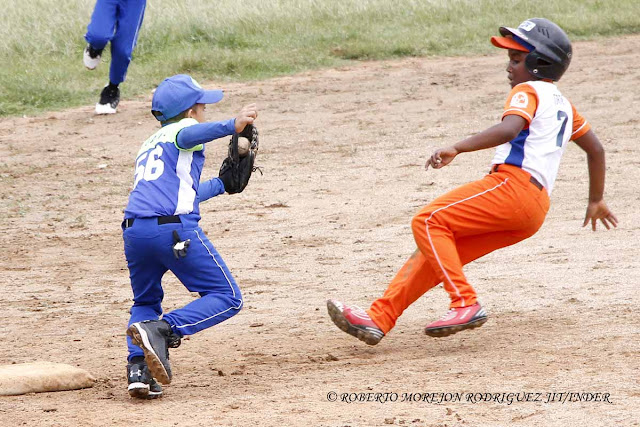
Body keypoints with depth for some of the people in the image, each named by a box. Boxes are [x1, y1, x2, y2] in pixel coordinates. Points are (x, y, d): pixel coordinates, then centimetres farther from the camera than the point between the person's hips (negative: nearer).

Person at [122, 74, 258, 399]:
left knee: (145, 303, 27)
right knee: (227, 298, 3)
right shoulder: (184, 127, 10)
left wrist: (223, 183, 54)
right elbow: (188, 136, -17)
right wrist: (232, 126, -31)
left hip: (133, 231, 7)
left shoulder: (149, 145, 32)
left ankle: (138, 366, 0)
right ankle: (162, 331, -19)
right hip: (175, 229, -7)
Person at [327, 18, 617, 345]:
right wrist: (596, 201, 51)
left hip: (513, 184, -10)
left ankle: (465, 303, -23)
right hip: (535, 208, 10)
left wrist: (457, 148, -29)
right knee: (436, 251, 8)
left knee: (429, 221, -14)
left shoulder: (528, 91, 2)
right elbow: (596, 150, 38)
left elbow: (509, 129, -20)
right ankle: (378, 318, 2)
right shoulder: (563, 105, 30)